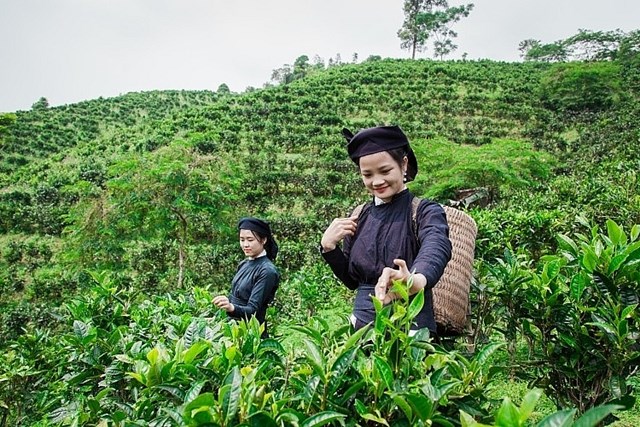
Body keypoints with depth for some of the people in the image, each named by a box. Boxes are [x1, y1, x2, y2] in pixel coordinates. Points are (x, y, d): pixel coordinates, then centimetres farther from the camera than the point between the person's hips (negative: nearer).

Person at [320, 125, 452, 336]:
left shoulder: (426, 211, -9)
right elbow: (351, 280, 10)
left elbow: (436, 249, -31)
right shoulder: (359, 217, 5)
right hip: (362, 327, 4)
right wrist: (328, 247, -8)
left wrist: (416, 280, -53)